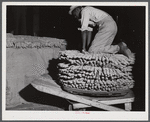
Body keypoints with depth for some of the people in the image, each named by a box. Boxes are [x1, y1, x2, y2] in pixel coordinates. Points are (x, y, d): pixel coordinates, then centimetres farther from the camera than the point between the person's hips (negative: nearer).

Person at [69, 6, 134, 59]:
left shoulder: (84, 11, 0)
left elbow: (83, 31, -6)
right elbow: (89, 31, 25)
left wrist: (83, 48, -4)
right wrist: (87, 48, 19)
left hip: (107, 26, -10)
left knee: (92, 50, -12)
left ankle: (119, 48, -15)